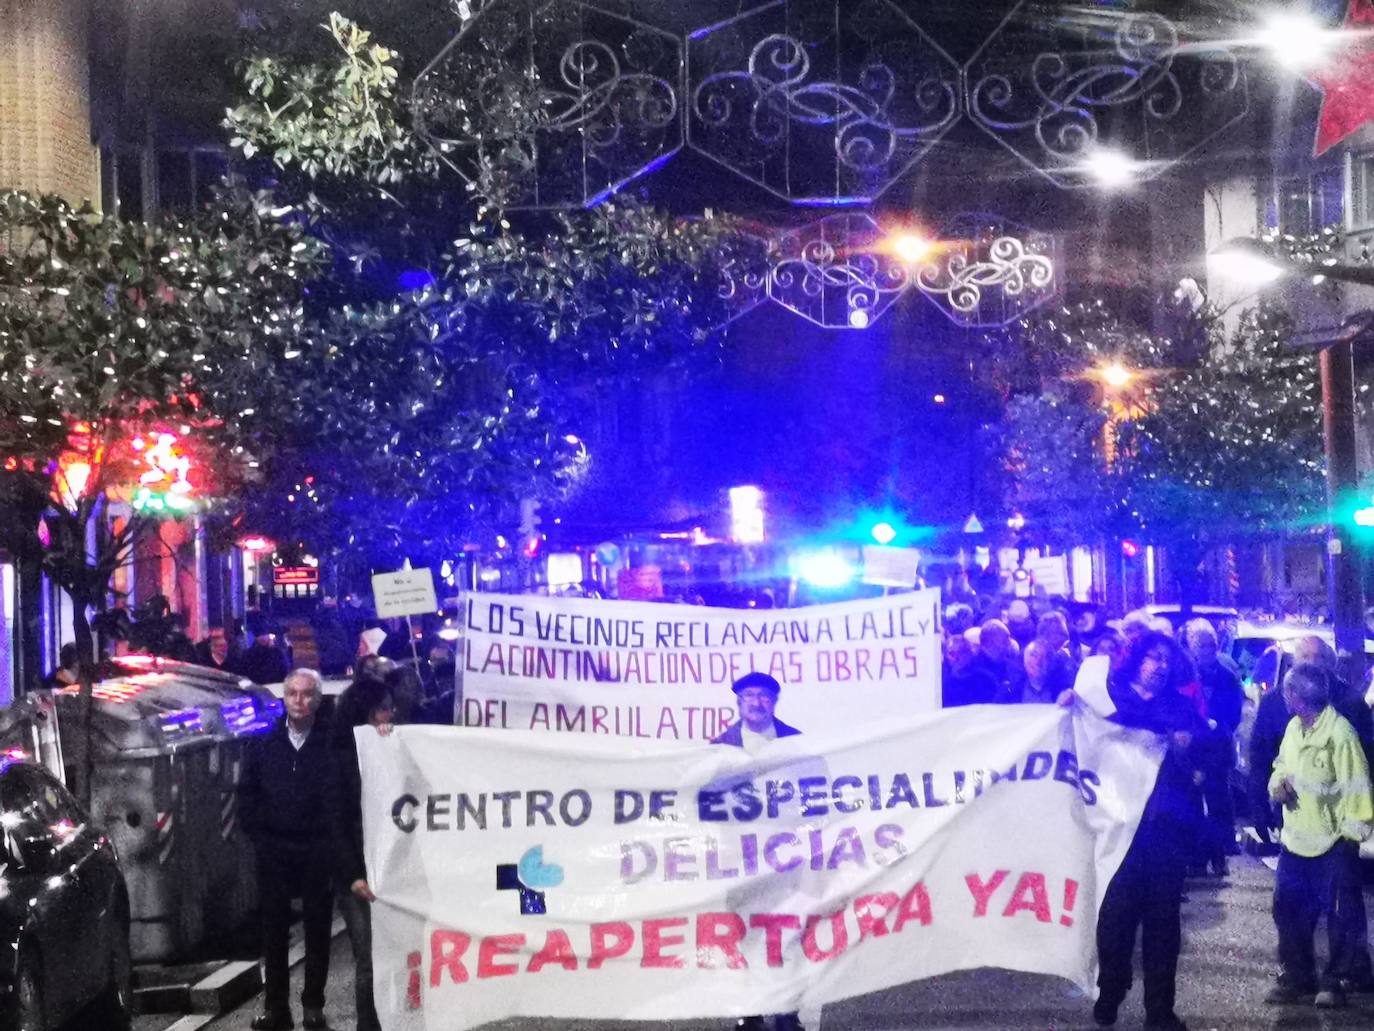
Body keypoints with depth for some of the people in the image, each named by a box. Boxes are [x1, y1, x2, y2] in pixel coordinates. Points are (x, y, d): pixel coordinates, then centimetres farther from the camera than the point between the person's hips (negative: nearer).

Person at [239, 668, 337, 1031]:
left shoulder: (331, 745, -5)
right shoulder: (263, 745, 7)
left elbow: (341, 798, -7)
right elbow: (246, 794, 10)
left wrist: (330, 843, -10)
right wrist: (259, 835, 4)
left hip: (317, 852, -3)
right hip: (273, 851, 3)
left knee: (317, 928, 5)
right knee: (273, 929, 6)